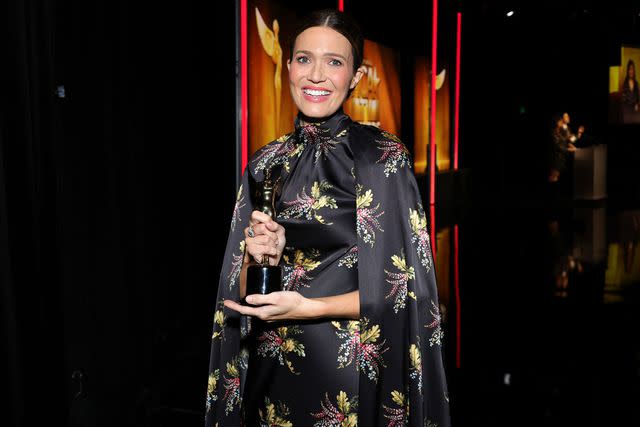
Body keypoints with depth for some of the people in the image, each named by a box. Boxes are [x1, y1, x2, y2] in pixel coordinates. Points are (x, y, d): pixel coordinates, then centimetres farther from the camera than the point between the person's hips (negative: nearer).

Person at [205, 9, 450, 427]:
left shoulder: (383, 154, -10)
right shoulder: (267, 162, 3)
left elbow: (401, 285, -11)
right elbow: (242, 291, 5)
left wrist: (308, 308, -19)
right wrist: (256, 257, -15)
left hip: (350, 368, -4)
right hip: (269, 366, 4)